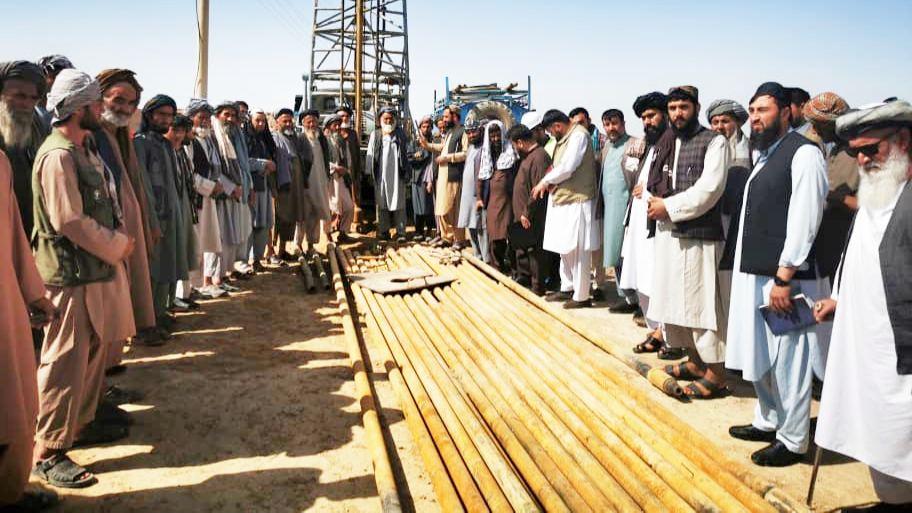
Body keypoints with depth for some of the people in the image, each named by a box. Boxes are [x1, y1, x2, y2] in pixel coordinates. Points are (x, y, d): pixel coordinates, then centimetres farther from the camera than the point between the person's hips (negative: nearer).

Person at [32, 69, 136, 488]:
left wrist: (118, 242, 5)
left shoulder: (83, 151, 14)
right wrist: (117, 247, -11)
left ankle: (82, 423, 34)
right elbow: (69, 221, -21)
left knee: (93, 355, 19)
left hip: (96, 269, 10)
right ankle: (48, 453, 6)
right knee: (65, 363, -4)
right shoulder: (58, 155, -17)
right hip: (71, 274, -10)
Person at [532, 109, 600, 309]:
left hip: (577, 202, -9)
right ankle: (567, 288, 28)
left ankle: (581, 296, 5)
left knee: (578, 251, -3)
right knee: (565, 248, 16)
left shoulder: (579, 135, -13)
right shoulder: (565, 138, 14)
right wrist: (549, 181, -3)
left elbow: (567, 167, -20)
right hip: (563, 200, 9)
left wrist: (545, 181, -7)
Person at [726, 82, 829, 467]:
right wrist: (746, 269, 13)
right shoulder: (763, 155, 15)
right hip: (754, 272, 9)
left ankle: (792, 441, 14)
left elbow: (803, 221, -17)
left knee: (788, 361, 1)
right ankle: (767, 422, 34)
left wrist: (784, 279, -19)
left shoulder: (804, 153, -11)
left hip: (784, 276, -9)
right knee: (759, 355, 18)